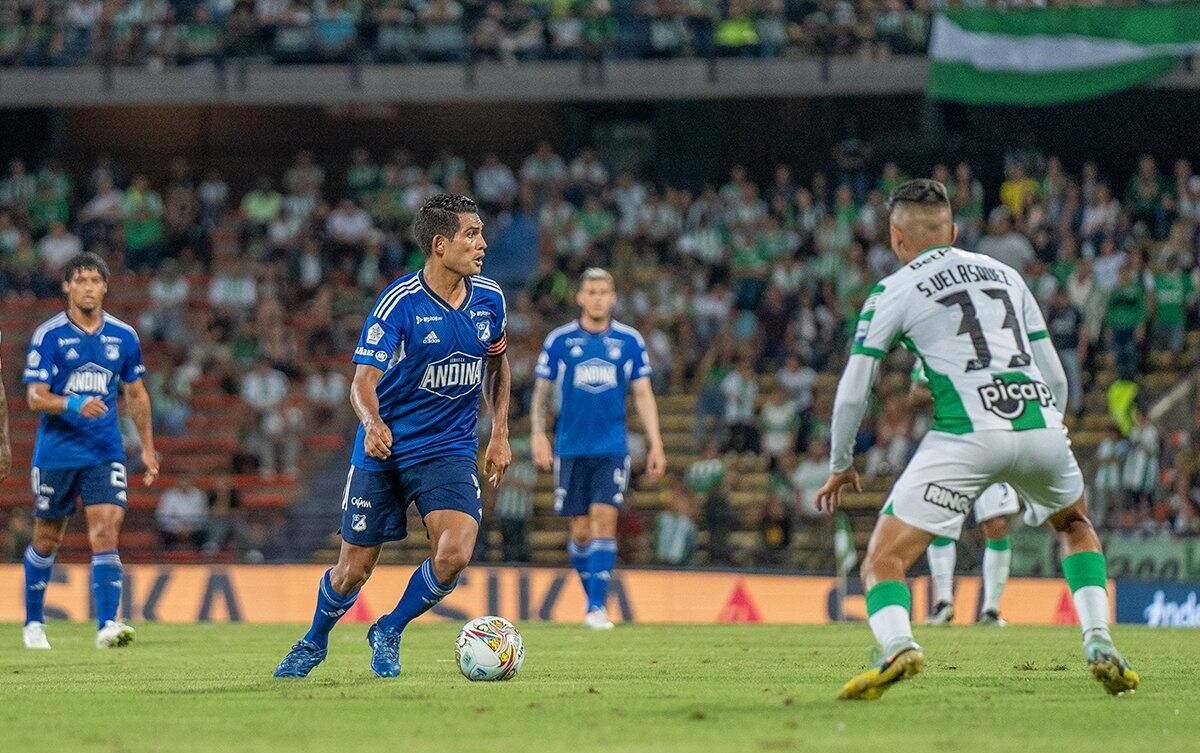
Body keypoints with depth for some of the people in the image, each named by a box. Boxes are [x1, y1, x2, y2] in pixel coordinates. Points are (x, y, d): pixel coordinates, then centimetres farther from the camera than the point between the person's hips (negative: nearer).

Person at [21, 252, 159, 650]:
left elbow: (136, 395, 15)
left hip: (105, 453, 2)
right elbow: (35, 397, -12)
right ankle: (34, 623, 28)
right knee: (47, 540, 10)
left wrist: (148, 448, 14)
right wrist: (75, 405, -30)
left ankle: (107, 625, -20)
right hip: (56, 451, -2)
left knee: (106, 534, -14)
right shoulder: (48, 335, -7)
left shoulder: (123, 337, 3)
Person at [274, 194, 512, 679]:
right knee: (353, 570, 5)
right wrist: (372, 422, -42)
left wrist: (500, 433, 14)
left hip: (450, 450, 3)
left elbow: (497, 362, 20)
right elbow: (363, 380, -21)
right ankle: (313, 644, 36)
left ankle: (389, 633, 6)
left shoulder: (489, 299, -1)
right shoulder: (399, 303, -16)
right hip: (383, 451, -3)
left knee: (454, 554, -21)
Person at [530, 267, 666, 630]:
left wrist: (655, 444, 2)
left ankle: (597, 607, -14)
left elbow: (643, 395, 8)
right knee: (581, 530, 2)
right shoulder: (559, 340, 2)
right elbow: (541, 392, 7)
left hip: (612, 448, 0)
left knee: (604, 520, -14)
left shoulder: (629, 340, 4)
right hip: (570, 448, 0)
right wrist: (538, 434, -7)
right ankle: (593, 597, 24)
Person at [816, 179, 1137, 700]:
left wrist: (841, 466, 23)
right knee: (1076, 525, 33)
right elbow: (1056, 378, 24)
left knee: (884, 561, 1)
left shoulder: (894, 291, 10)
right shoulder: (1004, 274, 23)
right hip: (1040, 421, 4)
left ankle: (897, 645, -29)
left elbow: (852, 393, 8)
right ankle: (1100, 646, 16)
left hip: (967, 436, -4)